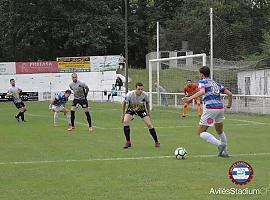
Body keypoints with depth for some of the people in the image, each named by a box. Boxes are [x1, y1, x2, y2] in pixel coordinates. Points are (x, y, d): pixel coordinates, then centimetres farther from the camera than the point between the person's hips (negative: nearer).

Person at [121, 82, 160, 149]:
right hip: (131, 109, -1)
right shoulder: (130, 94, -28)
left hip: (141, 110, 1)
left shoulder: (145, 95, -24)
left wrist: (148, 113, 3)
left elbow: (147, 103, -1)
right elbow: (124, 103, -11)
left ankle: (156, 142, 8)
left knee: (149, 124, -11)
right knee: (125, 121, -26)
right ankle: (128, 142, -12)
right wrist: (123, 114, -7)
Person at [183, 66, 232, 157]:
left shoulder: (202, 82, 3)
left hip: (210, 109, -7)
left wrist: (190, 98, -26)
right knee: (220, 131, 26)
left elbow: (202, 91, -20)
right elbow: (229, 94, 17)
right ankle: (225, 152, 29)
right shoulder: (216, 83, 20)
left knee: (201, 132, -1)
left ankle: (219, 144, -20)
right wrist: (229, 104, 33)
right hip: (220, 108, 7)